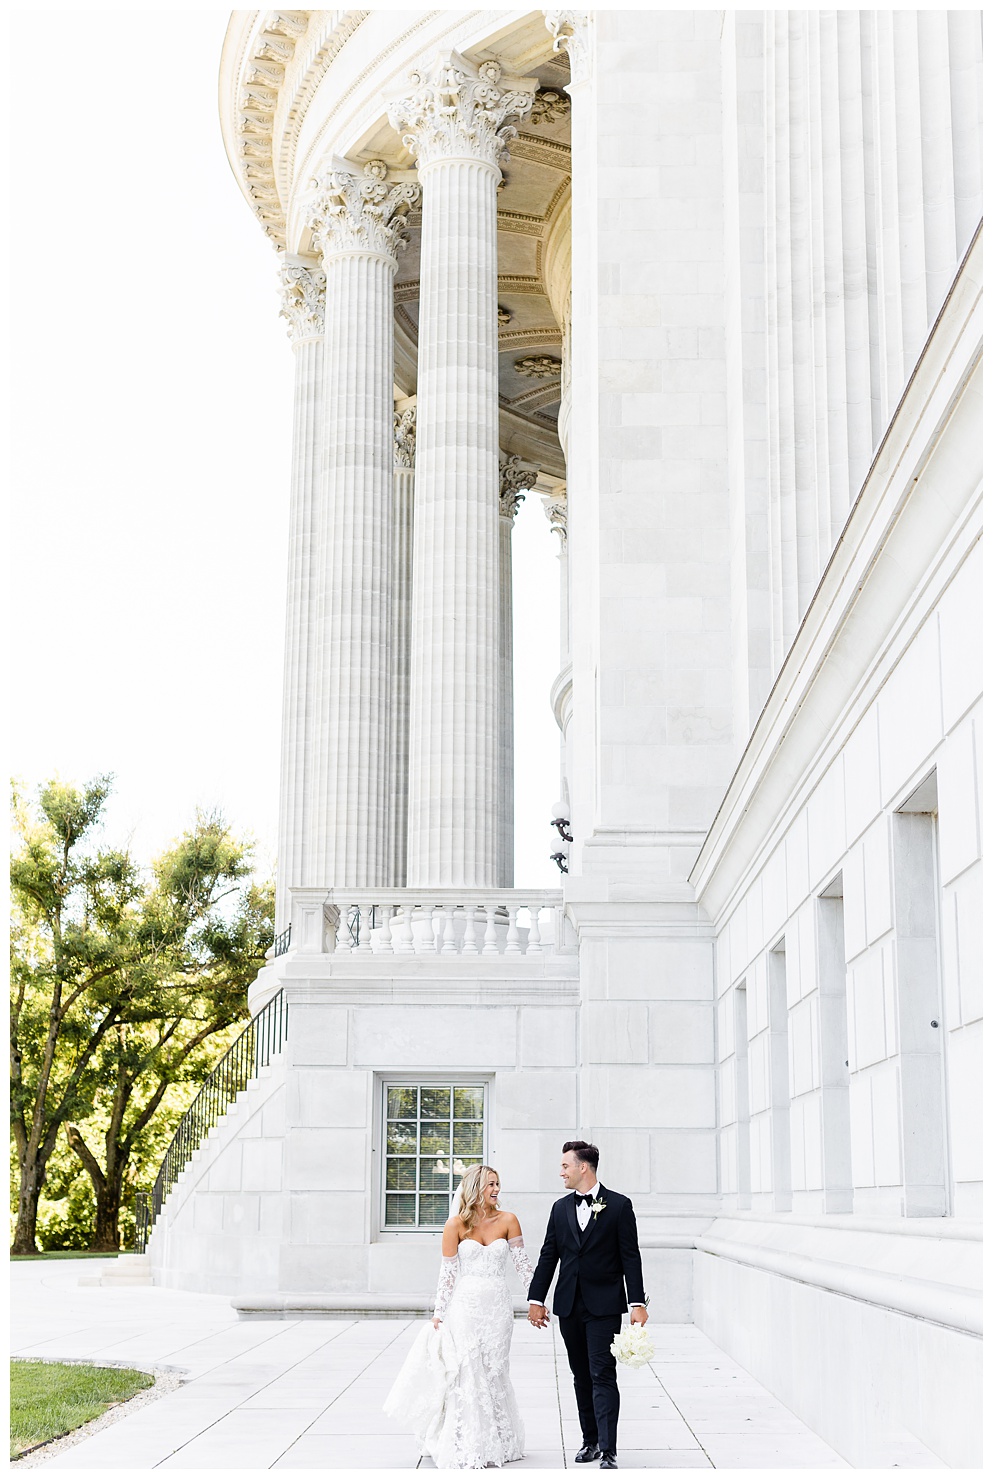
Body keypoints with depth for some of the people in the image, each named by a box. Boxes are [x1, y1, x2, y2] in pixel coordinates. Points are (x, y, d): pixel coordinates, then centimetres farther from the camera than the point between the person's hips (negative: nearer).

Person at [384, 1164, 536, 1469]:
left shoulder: (507, 1221, 2)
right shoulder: (456, 1224, -3)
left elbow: (522, 1264, 3)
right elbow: (448, 1271, -1)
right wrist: (439, 1313, -1)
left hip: (498, 1307, 2)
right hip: (465, 1306, -2)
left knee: (493, 1374, 6)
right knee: (466, 1374, -3)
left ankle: (495, 1444, 17)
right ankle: (465, 1448, 6)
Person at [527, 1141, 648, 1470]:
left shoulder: (619, 1205, -3)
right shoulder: (560, 1208, 10)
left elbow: (630, 1257, -5)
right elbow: (548, 1256, 12)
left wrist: (637, 1303, -10)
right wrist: (536, 1298, 7)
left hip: (604, 1306, -5)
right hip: (569, 1306, 5)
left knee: (602, 1375, -9)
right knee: (582, 1377, 11)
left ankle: (608, 1450, -9)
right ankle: (591, 1441, 21)